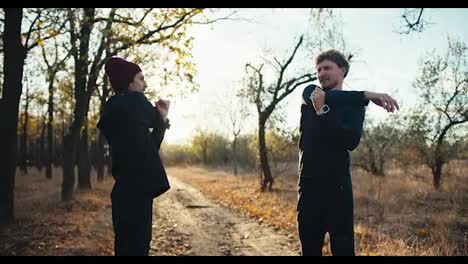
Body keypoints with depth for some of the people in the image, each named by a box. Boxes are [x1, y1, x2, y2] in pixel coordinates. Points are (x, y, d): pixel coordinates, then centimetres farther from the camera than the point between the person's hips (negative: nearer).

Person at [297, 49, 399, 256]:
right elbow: (327, 98, -14)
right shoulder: (310, 93, 11)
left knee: (343, 246, -3)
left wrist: (323, 110, -21)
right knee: (309, 246, 7)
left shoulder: (355, 105, 5)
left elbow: (351, 141, -12)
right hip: (308, 183, 2)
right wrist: (367, 95, -20)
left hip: (337, 184, -2)